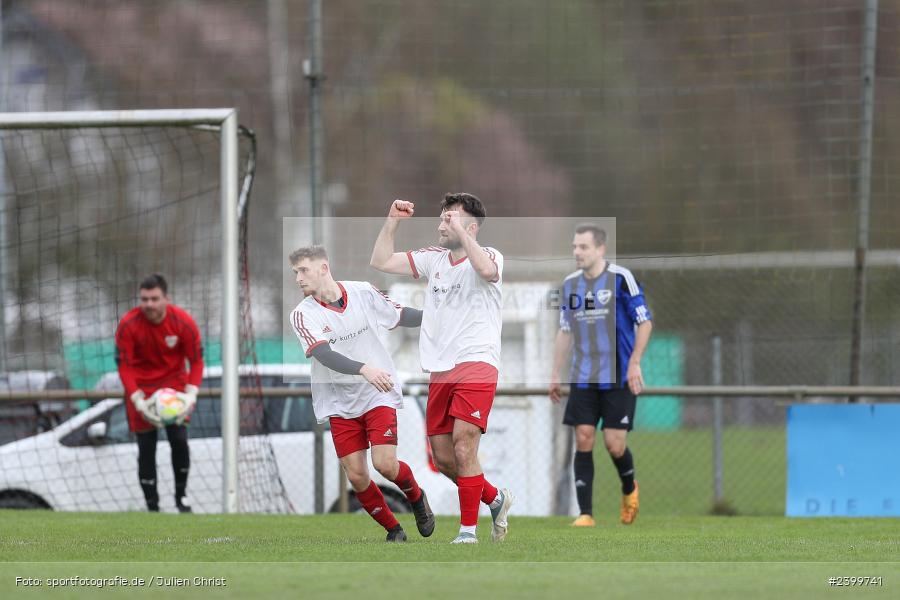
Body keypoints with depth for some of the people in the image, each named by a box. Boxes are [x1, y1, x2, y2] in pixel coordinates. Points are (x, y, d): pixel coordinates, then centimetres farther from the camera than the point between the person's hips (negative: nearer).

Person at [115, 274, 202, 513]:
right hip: (141, 387, -1)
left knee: (179, 440, -8)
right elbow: (124, 366, -16)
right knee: (146, 447, 0)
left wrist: (191, 395, -23)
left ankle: (181, 495, 15)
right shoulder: (128, 325, -22)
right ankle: (152, 506, 12)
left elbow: (196, 361, -10)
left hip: (174, 382, 1)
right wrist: (138, 401, -26)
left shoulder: (183, 322, -19)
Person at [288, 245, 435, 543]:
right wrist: (363, 369, -38)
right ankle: (393, 529, 15)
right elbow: (324, 355, -24)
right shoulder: (303, 314, -9)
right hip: (340, 403, 1)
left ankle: (416, 497, 16)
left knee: (385, 464, -16)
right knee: (356, 476, -6)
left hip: (379, 394, -1)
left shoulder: (363, 293, -3)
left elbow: (401, 316, 12)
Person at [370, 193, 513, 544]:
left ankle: (468, 529, -11)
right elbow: (381, 262, 13)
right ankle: (495, 499, 29)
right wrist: (392, 222, 4)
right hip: (440, 370, 7)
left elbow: (487, 270, -28)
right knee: (443, 458, 6)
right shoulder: (433, 259, 15)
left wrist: (459, 231, -23)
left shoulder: (489, 255, -3)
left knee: (463, 447, -18)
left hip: (476, 365, -7)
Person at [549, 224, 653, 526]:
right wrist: (555, 374, 13)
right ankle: (585, 514, -2)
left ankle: (629, 489, 25)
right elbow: (565, 331, 17)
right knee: (583, 441, -5)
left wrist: (634, 363, -14)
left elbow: (644, 322, -6)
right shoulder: (570, 284, 8)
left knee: (614, 443, -7)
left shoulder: (621, 278, -8)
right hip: (583, 378, 4)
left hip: (619, 378, -4)